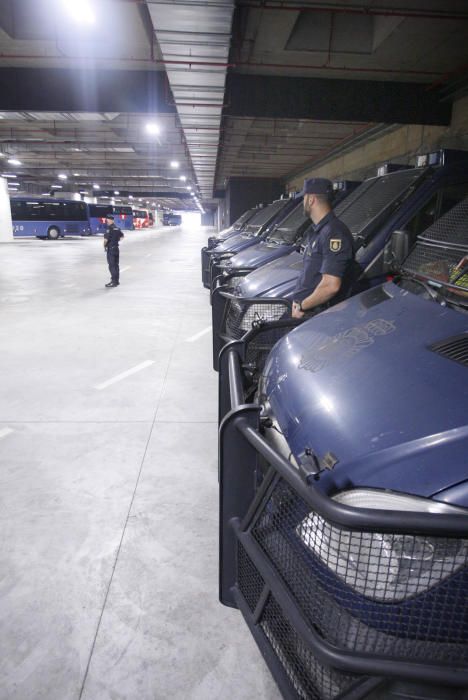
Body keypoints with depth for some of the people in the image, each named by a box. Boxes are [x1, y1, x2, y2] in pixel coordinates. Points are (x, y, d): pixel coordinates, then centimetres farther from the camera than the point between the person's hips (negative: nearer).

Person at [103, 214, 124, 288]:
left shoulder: (109, 229, -16)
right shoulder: (117, 228, 9)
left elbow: (106, 239, -21)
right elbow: (122, 236, 25)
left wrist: (104, 245, -4)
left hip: (110, 249, -8)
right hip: (116, 248, 8)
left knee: (112, 266, -5)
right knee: (116, 265, 12)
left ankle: (114, 281, -6)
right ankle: (116, 281, 18)